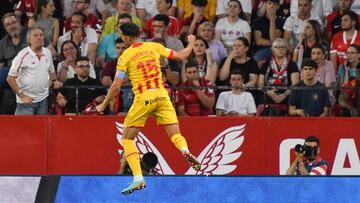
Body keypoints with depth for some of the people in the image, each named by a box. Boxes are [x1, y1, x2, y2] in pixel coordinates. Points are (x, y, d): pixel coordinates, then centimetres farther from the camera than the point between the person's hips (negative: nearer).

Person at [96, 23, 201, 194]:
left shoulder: (125, 56, -2)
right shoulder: (154, 47, 7)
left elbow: (116, 86, -4)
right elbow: (180, 56, 13)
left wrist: (103, 105, 9)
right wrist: (191, 44, 33)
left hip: (143, 98, -3)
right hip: (161, 95, 3)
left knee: (127, 138, 9)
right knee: (175, 135, 6)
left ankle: (138, 179, -4)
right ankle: (185, 151, -30)